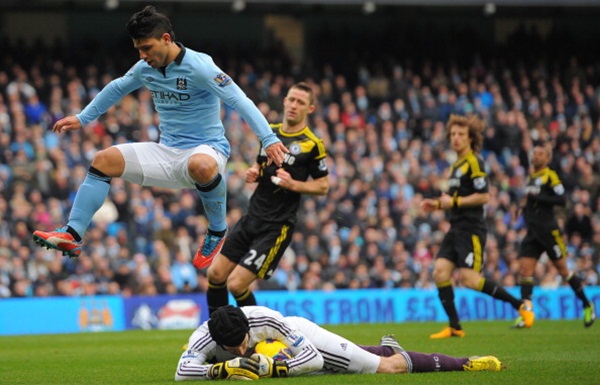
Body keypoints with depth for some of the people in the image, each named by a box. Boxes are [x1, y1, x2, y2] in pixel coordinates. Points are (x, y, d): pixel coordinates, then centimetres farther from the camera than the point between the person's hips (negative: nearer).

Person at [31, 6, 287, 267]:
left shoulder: (198, 67, -18)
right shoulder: (145, 69, 4)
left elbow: (239, 100, -23)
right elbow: (117, 89, 26)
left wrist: (269, 140, -32)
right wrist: (82, 118, 29)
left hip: (206, 149, -7)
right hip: (168, 152, 7)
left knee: (201, 166, -43)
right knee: (105, 160, -8)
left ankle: (218, 231, -17)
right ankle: (72, 235, -10)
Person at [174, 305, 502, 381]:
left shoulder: (267, 320, -40)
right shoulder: (204, 339, -34)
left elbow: (313, 358, -35)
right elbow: (182, 372, -47)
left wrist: (274, 368, -49)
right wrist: (224, 368, -59)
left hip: (302, 336, -4)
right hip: (279, 356, 4)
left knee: (387, 368, 0)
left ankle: (465, 364, 16)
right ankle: (386, 350, 59)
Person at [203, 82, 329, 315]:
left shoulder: (312, 144, -9)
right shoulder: (270, 131, 9)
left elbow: (322, 186, -5)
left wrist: (293, 184, -21)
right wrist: (253, 173, 2)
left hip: (277, 226, -7)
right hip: (252, 217, 7)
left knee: (236, 285, -11)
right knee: (216, 274, 4)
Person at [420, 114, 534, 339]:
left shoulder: (474, 163, -10)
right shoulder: (457, 165, 19)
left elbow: (483, 197, -18)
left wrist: (455, 202, -15)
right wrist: (438, 204, 16)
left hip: (471, 230, -9)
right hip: (456, 228, 9)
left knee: (468, 278, -14)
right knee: (440, 271, -4)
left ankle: (521, 305, -3)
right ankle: (455, 327, 0)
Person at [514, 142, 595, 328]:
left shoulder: (550, 176, -7)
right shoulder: (532, 177, 15)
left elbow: (562, 200, -17)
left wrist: (536, 196, -22)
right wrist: (525, 206, 10)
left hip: (548, 231, -7)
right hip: (532, 233, 7)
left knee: (563, 269, 3)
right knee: (525, 270, -7)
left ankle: (587, 305, 20)